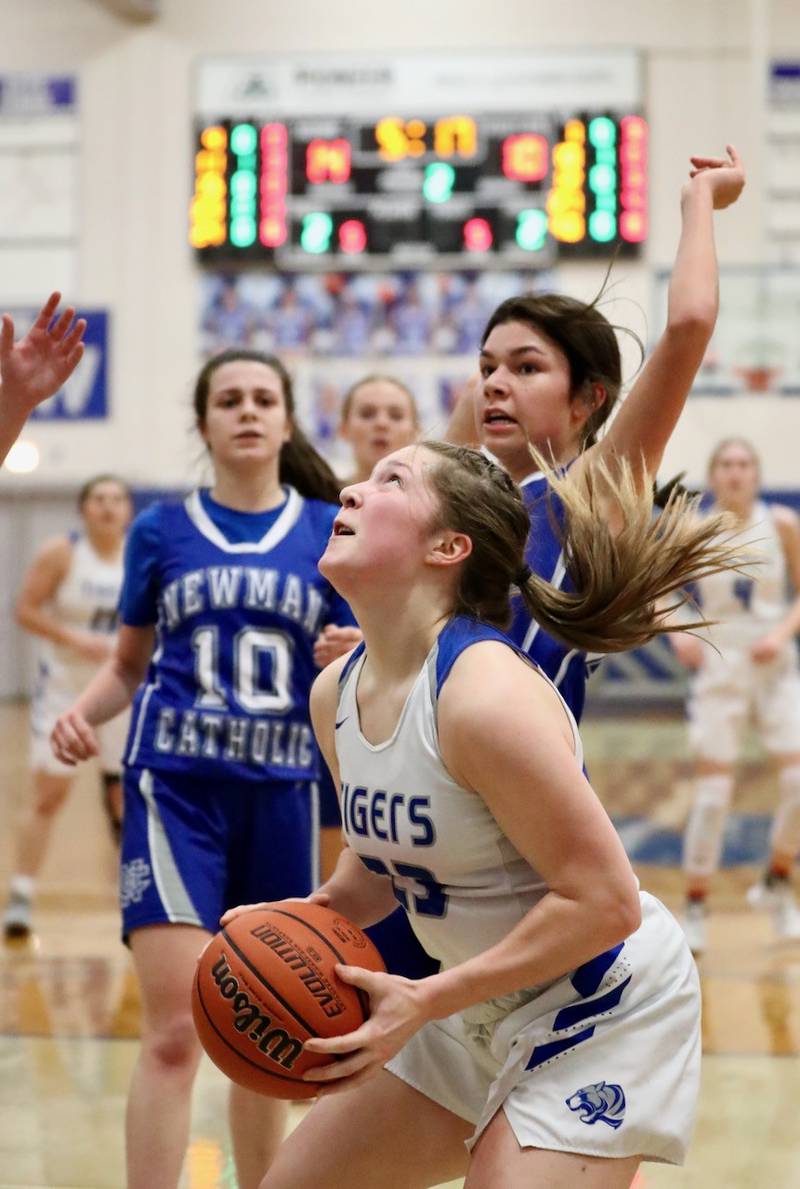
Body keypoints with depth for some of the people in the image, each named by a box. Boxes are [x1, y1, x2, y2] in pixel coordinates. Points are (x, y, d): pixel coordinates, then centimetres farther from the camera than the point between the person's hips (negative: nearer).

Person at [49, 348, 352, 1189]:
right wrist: (83, 711, -7)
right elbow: (130, 661, 13)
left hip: (282, 795, 2)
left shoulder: (329, 534, 5)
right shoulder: (162, 530, 6)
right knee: (174, 1032, -12)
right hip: (175, 788, -1)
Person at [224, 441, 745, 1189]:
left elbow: (605, 903, -26)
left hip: (598, 1003, -9)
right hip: (482, 1010, 9)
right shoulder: (336, 692, -1)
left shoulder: (487, 694, -27)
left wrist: (425, 1002, -26)